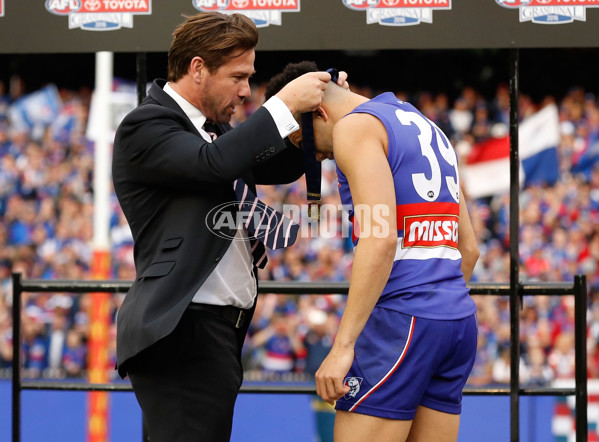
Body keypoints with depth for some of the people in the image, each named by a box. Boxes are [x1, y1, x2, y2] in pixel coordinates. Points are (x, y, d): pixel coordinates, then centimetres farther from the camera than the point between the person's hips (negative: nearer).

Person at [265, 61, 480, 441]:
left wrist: (343, 345, -20)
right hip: (458, 318, 9)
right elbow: (468, 248, 23)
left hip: (400, 317, -9)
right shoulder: (427, 129, 23)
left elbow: (381, 240, -18)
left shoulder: (355, 127, -5)